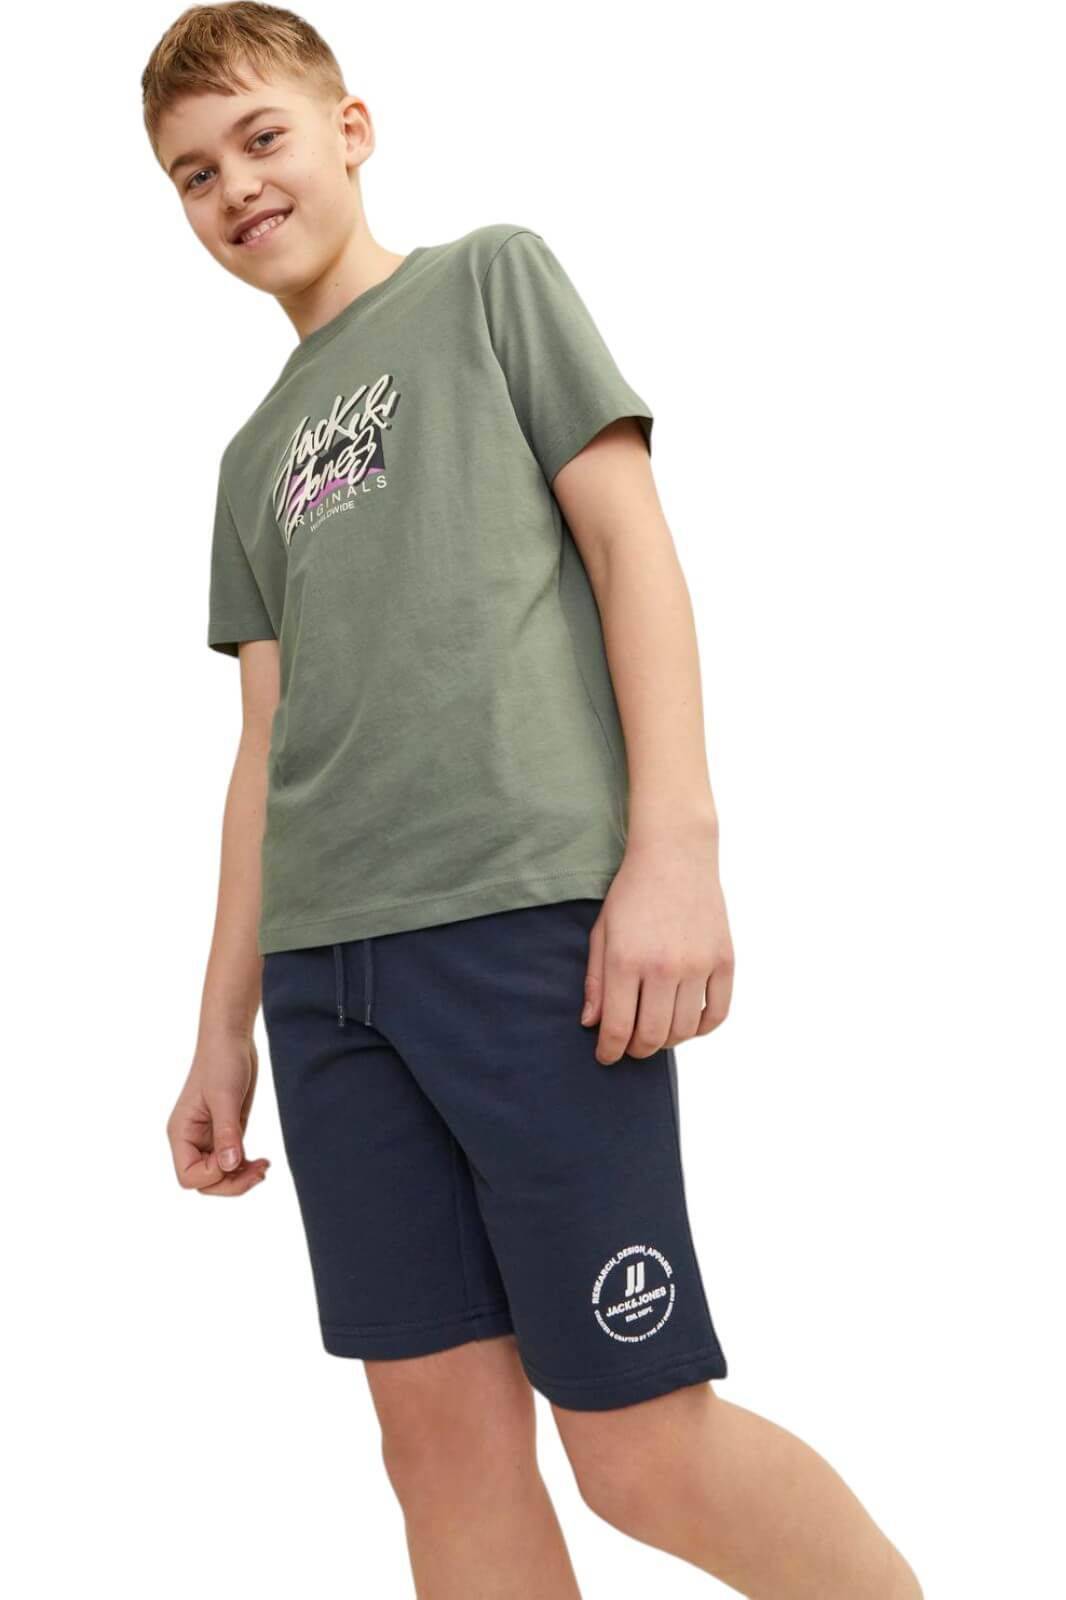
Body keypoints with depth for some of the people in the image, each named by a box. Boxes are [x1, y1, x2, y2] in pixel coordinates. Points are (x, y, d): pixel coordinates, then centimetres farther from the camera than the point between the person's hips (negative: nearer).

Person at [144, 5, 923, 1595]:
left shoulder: (492, 277, 11)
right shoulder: (256, 454, 25)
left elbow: (630, 537, 0)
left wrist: (675, 840, -14)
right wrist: (225, 1026, 14)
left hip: (528, 916, -5)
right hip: (324, 962, 6)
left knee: (642, 1448, -8)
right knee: (445, 1432, 1)